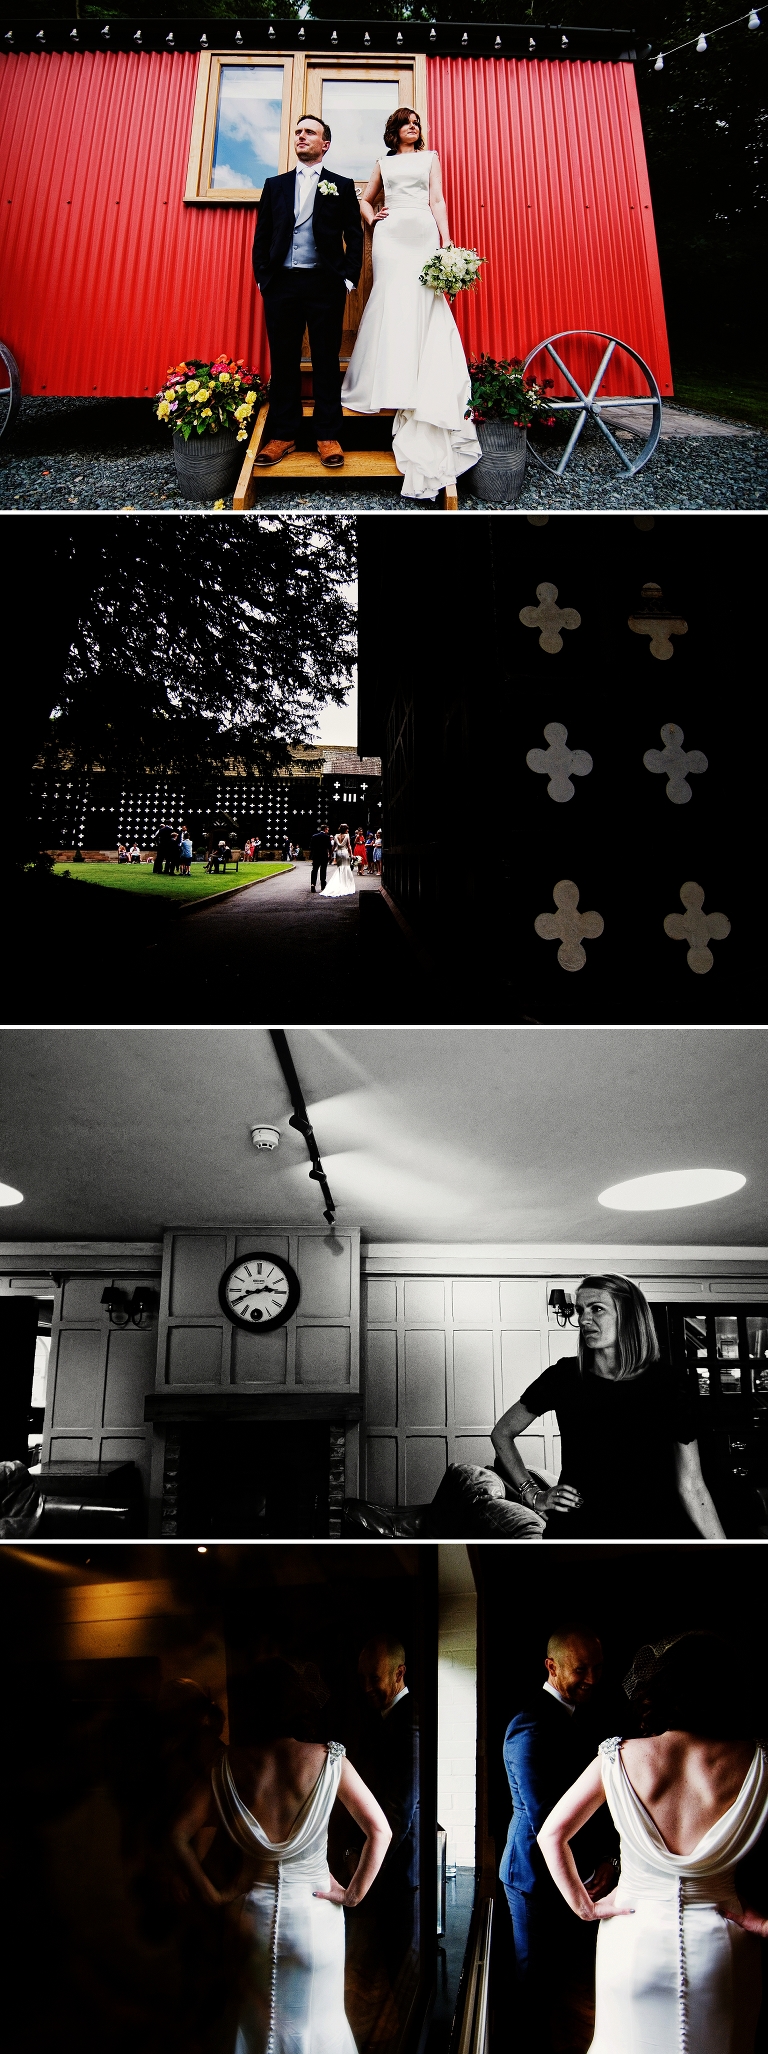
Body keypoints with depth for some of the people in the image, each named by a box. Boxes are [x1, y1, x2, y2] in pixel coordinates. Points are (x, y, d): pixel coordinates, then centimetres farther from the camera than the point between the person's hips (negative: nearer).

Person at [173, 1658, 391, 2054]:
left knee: (259, 2022, 22)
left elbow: (180, 1835, -10)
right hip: (314, 1912, -1)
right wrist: (354, 1894, -7)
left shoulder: (230, 1765, -11)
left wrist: (212, 1894, -2)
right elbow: (380, 1831, -15)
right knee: (317, 2022, 19)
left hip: (255, 1913, 1)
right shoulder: (328, 1759, -14)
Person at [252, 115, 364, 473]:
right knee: (283, 361, 2)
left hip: (325, 285, -2)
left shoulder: (342, 186, 10)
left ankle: (328, 437, 2)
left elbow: (354, 236, 5)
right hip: (281, 283, 2)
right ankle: (282, 435, 6)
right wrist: (262, 277, 2)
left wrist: (349, 278, -5)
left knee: (326, 360, -1)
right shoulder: (275, 185, 16)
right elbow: (262, 237, 13)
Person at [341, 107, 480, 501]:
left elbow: (437, 200, 7)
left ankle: (420, 391, -11)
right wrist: (372, 218, 6)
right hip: (390, 233, 1)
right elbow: (365, 200, 28)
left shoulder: (430, 157, 18)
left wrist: (447, 240, -6)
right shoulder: (383, 162, 20)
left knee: (421, 306, -9)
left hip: (423, 232, -1)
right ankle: (388, 384, -7)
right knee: (391, 303, -8)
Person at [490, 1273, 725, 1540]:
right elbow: (502, 1433, 10)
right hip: (574, 1530, 1)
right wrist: (533, 1495, 3)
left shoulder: (667, 1384, -6)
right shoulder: (563, 1376, -3)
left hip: (652, 1529, -1)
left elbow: (690, 1485, -5)